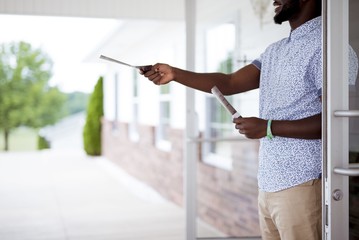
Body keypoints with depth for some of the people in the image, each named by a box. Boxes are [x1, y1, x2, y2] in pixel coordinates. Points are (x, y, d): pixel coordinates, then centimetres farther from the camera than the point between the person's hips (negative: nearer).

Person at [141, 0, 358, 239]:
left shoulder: (325, 46, -11)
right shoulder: (275, 51, 16)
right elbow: (229, 83, 10)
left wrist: (268, 127, -17)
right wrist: (174, 73, 2)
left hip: (301, 186, -8)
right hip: (269, 185, 8)